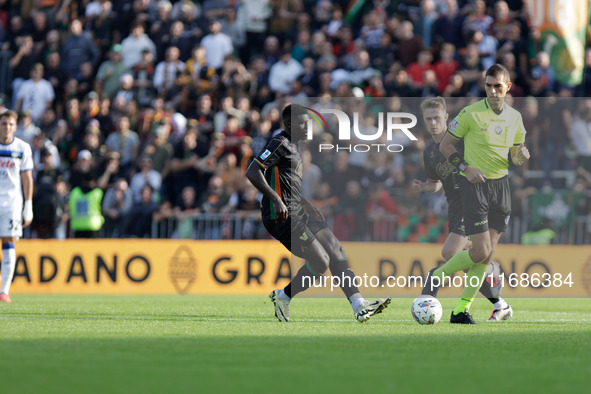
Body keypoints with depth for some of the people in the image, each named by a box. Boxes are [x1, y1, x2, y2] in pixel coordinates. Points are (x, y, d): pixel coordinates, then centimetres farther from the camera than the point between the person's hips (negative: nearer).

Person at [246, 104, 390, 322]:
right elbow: (252, 172, -22)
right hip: (282, 217, -10)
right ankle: (282, 297, 8)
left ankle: (359, 306, -3)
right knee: (320, 262, -12)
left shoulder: (292, 146, 18)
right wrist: (277, 200, -29)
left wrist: (306, 204, 27)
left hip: (297, 214, 10)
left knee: (335, 249, 1)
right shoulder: (280, 144, -13)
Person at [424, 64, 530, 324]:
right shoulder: (471, 114, -9)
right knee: (481, 251, -13)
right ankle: (437, 276, 11)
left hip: (500, 185, 5)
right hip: (474, 185, -5)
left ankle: (462, 310, 9)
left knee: (488, 254, 1)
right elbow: (445, 145, -2)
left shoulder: (514, 117, 7)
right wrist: (466, 168, -15)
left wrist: (521, 156, -8)